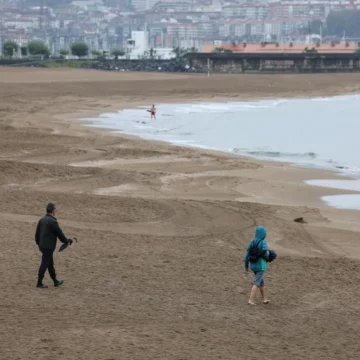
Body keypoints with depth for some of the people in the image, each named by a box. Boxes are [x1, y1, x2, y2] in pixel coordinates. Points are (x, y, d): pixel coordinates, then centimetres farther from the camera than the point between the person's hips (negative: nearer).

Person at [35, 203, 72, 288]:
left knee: (50, 264, 17)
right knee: (45, 264, -2)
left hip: (42, 245, 9)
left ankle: (55, 282, 27)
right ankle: (39, 283, 3)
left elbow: (37, 233, 12)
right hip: (49, 247, -9)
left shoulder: (42, 220, 5)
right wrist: (67, 241, 3)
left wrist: (38, 243, 24)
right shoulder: (52, 222, -19)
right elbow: (59, 233, -12)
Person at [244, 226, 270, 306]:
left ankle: (264, 299, 29)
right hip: (261, 265, -6)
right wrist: (268, 252, 4)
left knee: (261, 282, 21)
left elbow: (247, 254, 3)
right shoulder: (263, 243, -15)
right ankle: (251, 300, -11)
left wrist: (246, 265, 11)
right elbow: (265, 254, -20)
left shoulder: (252, 242, 3)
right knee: (256, 283, -4)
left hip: (253, 265, 6)